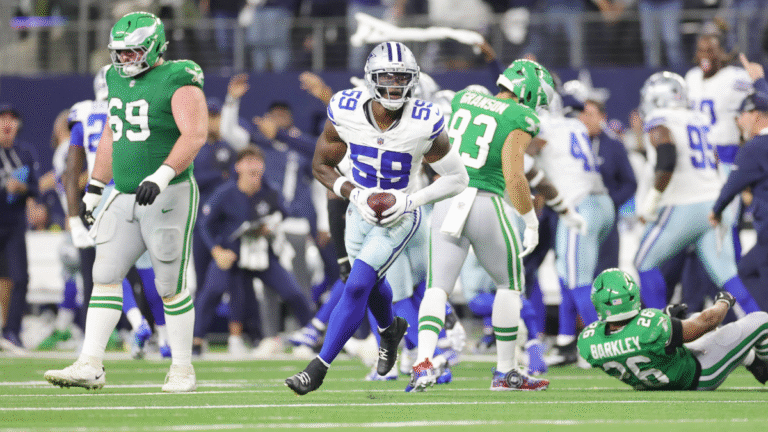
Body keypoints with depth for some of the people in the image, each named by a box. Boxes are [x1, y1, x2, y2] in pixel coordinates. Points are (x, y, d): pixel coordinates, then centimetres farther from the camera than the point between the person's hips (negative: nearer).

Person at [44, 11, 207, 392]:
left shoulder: (178, 83, -11)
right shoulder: (119, 81, 13)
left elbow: (195, 135, -23)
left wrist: (162, 175, -33)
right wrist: (94, 189, 21)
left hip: (168, 197, -7)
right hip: (125, 198, 7)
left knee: (172, 285, -1)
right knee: (105, 276, -1)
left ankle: (182, 368, 11)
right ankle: (90, 366, -4)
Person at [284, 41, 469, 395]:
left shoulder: (425, 124, -25)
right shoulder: (345, 112, -18)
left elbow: (457, 179, -12)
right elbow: (321, 165, -4)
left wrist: (410, 200, -23)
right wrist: (354, 194, -20)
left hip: (400, 217, -4)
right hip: (361, 212, 4)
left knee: (357, 286, -17)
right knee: (371, 284, 24)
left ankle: (318, 368, -9)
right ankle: (390, 330, 59)